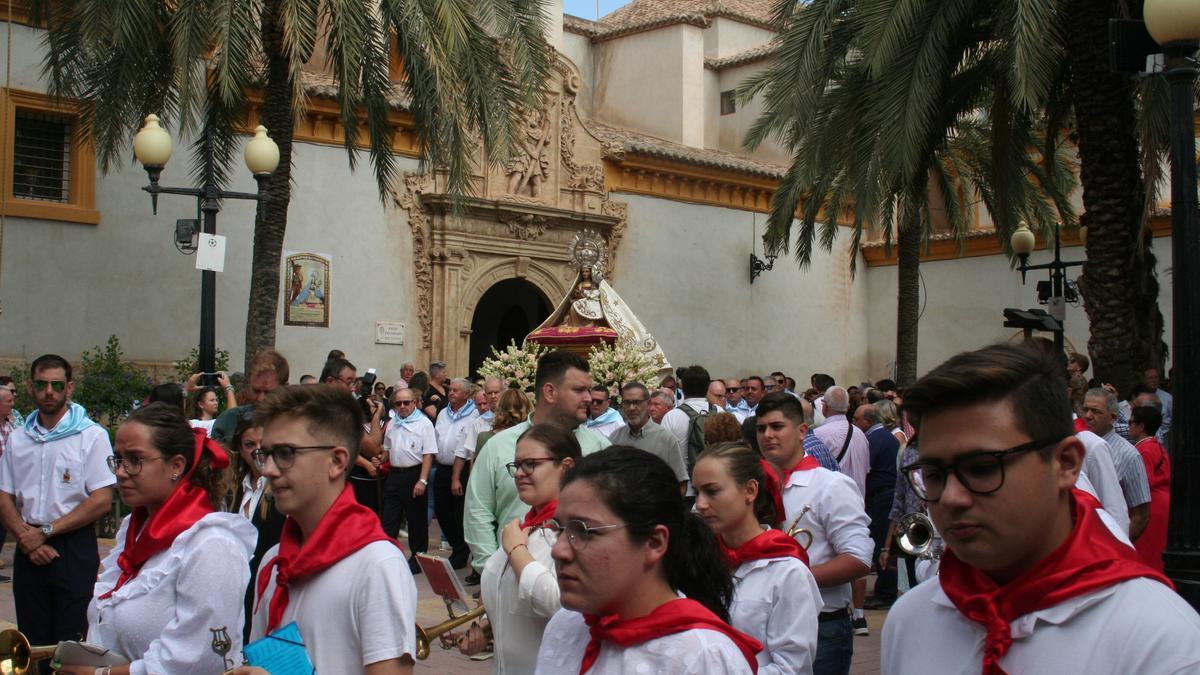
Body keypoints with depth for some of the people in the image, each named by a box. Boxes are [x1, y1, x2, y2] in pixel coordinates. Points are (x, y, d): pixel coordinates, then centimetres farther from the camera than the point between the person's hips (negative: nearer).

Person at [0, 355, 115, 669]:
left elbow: (101, 501, -11)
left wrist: (45, 531, -11)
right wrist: (26, 537, -9)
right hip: (29, 550, 5)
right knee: (32, 641, 10)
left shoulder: (92, 436, -6)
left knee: (70, 641, -2)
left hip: (73, 548, -4)